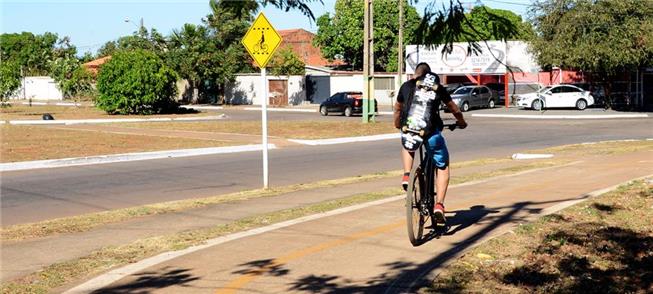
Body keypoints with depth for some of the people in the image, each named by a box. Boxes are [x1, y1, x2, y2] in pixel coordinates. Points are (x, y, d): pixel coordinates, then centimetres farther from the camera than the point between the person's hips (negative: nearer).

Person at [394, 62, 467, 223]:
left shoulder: (406, 86, 16)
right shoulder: (437, 88, 12)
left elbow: (398, 108, 32)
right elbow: (454, 108, 24)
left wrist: (397, 124, 52)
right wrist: (461, 122, 44)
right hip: (432, 132, -1)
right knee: (442, 166, 19)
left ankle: (406, 175, 15)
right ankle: (439, 204, 5)